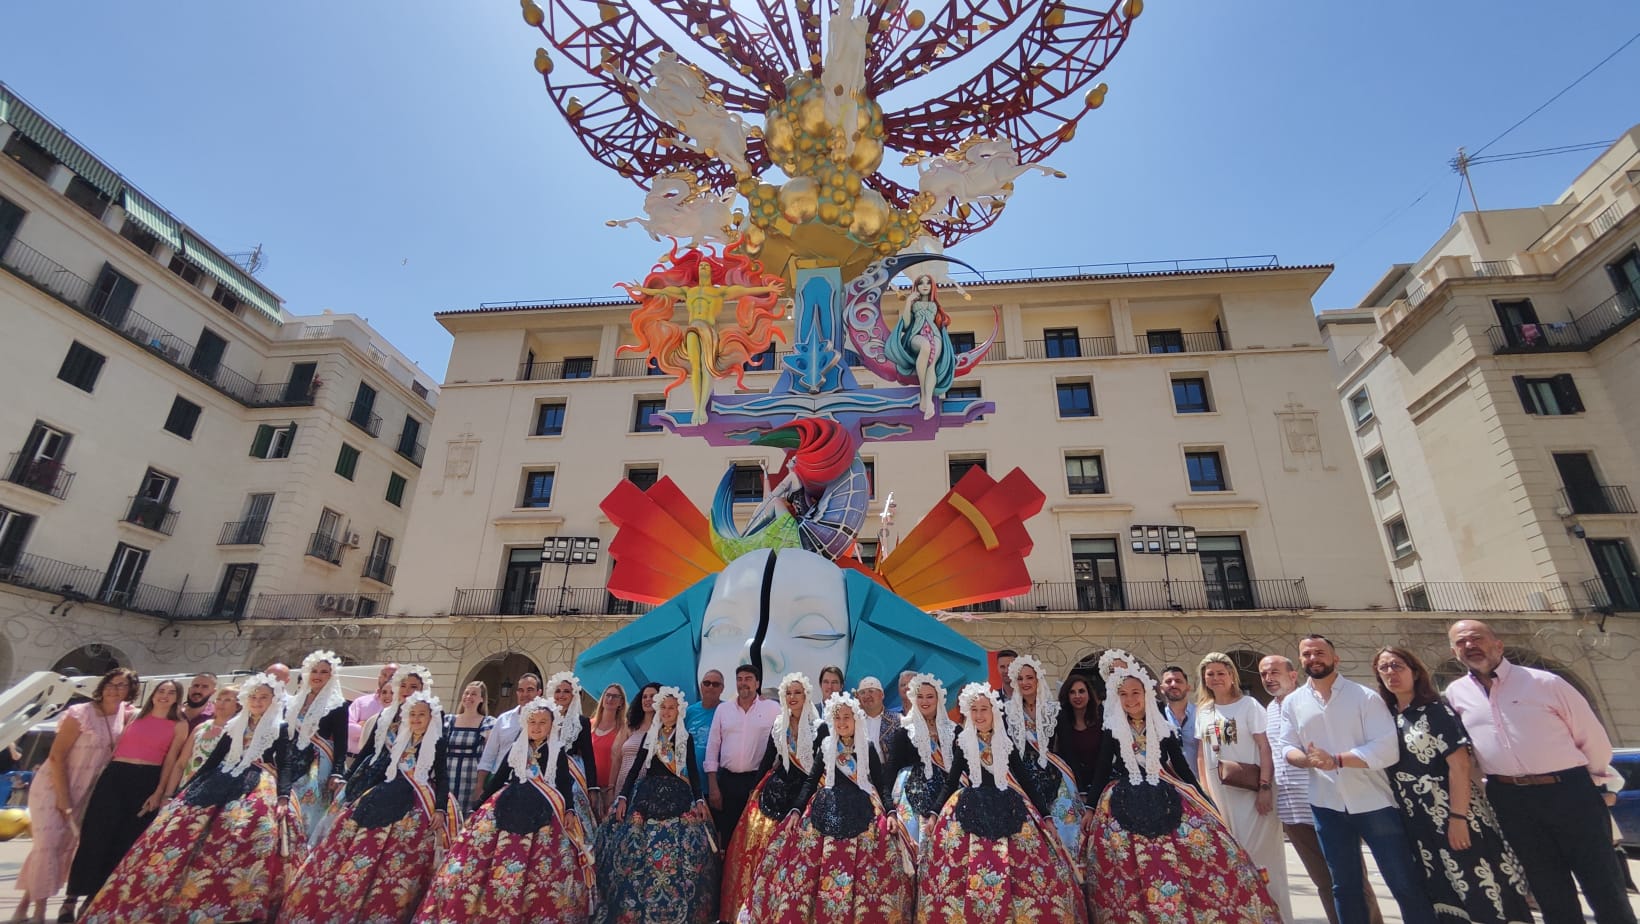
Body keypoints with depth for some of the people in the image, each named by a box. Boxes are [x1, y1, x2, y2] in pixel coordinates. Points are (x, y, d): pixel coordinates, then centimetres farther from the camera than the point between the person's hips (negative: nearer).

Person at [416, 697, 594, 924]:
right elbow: (498, 778, 17)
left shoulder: (558, 752, 2)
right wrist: (481, 805, 15)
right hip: (509, 807, 3)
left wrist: (568, 811, -8)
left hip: (543, 811, -3)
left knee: (542, 870, -5)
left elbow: (565, 784, 2)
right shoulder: (516, 748, 11)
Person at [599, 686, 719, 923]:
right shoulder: (649, 735, 8)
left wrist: (699, 800, -3)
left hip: (678, 796, -1)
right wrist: (623, 797, 1)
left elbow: (693, 771, 5)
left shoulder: (686, 737, 5)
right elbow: (636, 767, 8)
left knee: (679, 849, -9)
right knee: (640, 848, -4)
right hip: (649, 794, 1)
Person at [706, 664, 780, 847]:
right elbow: (712, 747, 6)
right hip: (727, 780, 2)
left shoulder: (773, 708, -2)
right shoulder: (723, 709, 5)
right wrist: (712, 787, 2)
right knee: (726, 834, 10)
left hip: (759, 779, -2)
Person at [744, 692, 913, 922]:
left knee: (862, 872, -3)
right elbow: (811, 781, 7)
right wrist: (796, 810, 0)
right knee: (818, 869, -1)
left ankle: (863, 914, 14)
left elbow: (881, 786, 5)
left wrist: (890, 813, -7)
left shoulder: (868, 750, 3)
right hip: (827, 813, 1)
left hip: (862, 813, -1)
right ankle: (818, 914, 15)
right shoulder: (825, 747, 5)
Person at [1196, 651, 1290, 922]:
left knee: (1259, 851, -2)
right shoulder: (1203, 711, 7)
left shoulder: (1248, 705, -7)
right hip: (1219, 793, 5)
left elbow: (1264, 748, -11)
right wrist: (1204, 791, 7)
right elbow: (1202, 755, 10)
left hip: (1251, 790, -5)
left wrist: (1265, 787, -18)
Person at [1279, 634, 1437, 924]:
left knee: (1406, 883, 7)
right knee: (1344, 886, 15)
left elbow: (1386, 749, -15)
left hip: (1375, 802, -3)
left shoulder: (1364, 696, -7)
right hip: (1327, 805, 3)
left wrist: (1336, 760, -23)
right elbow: (1288, 748, 1)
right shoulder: (1292, 702, 4)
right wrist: (1308, 760, -21)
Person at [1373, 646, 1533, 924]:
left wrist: (1458, 817, -20)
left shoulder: (1435, 710, -10)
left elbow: (1460, 765, -16)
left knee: (1481, 887, 2)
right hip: (1418, 822, 6)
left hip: (1454, 813, -6)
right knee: (1442, 893, 14)